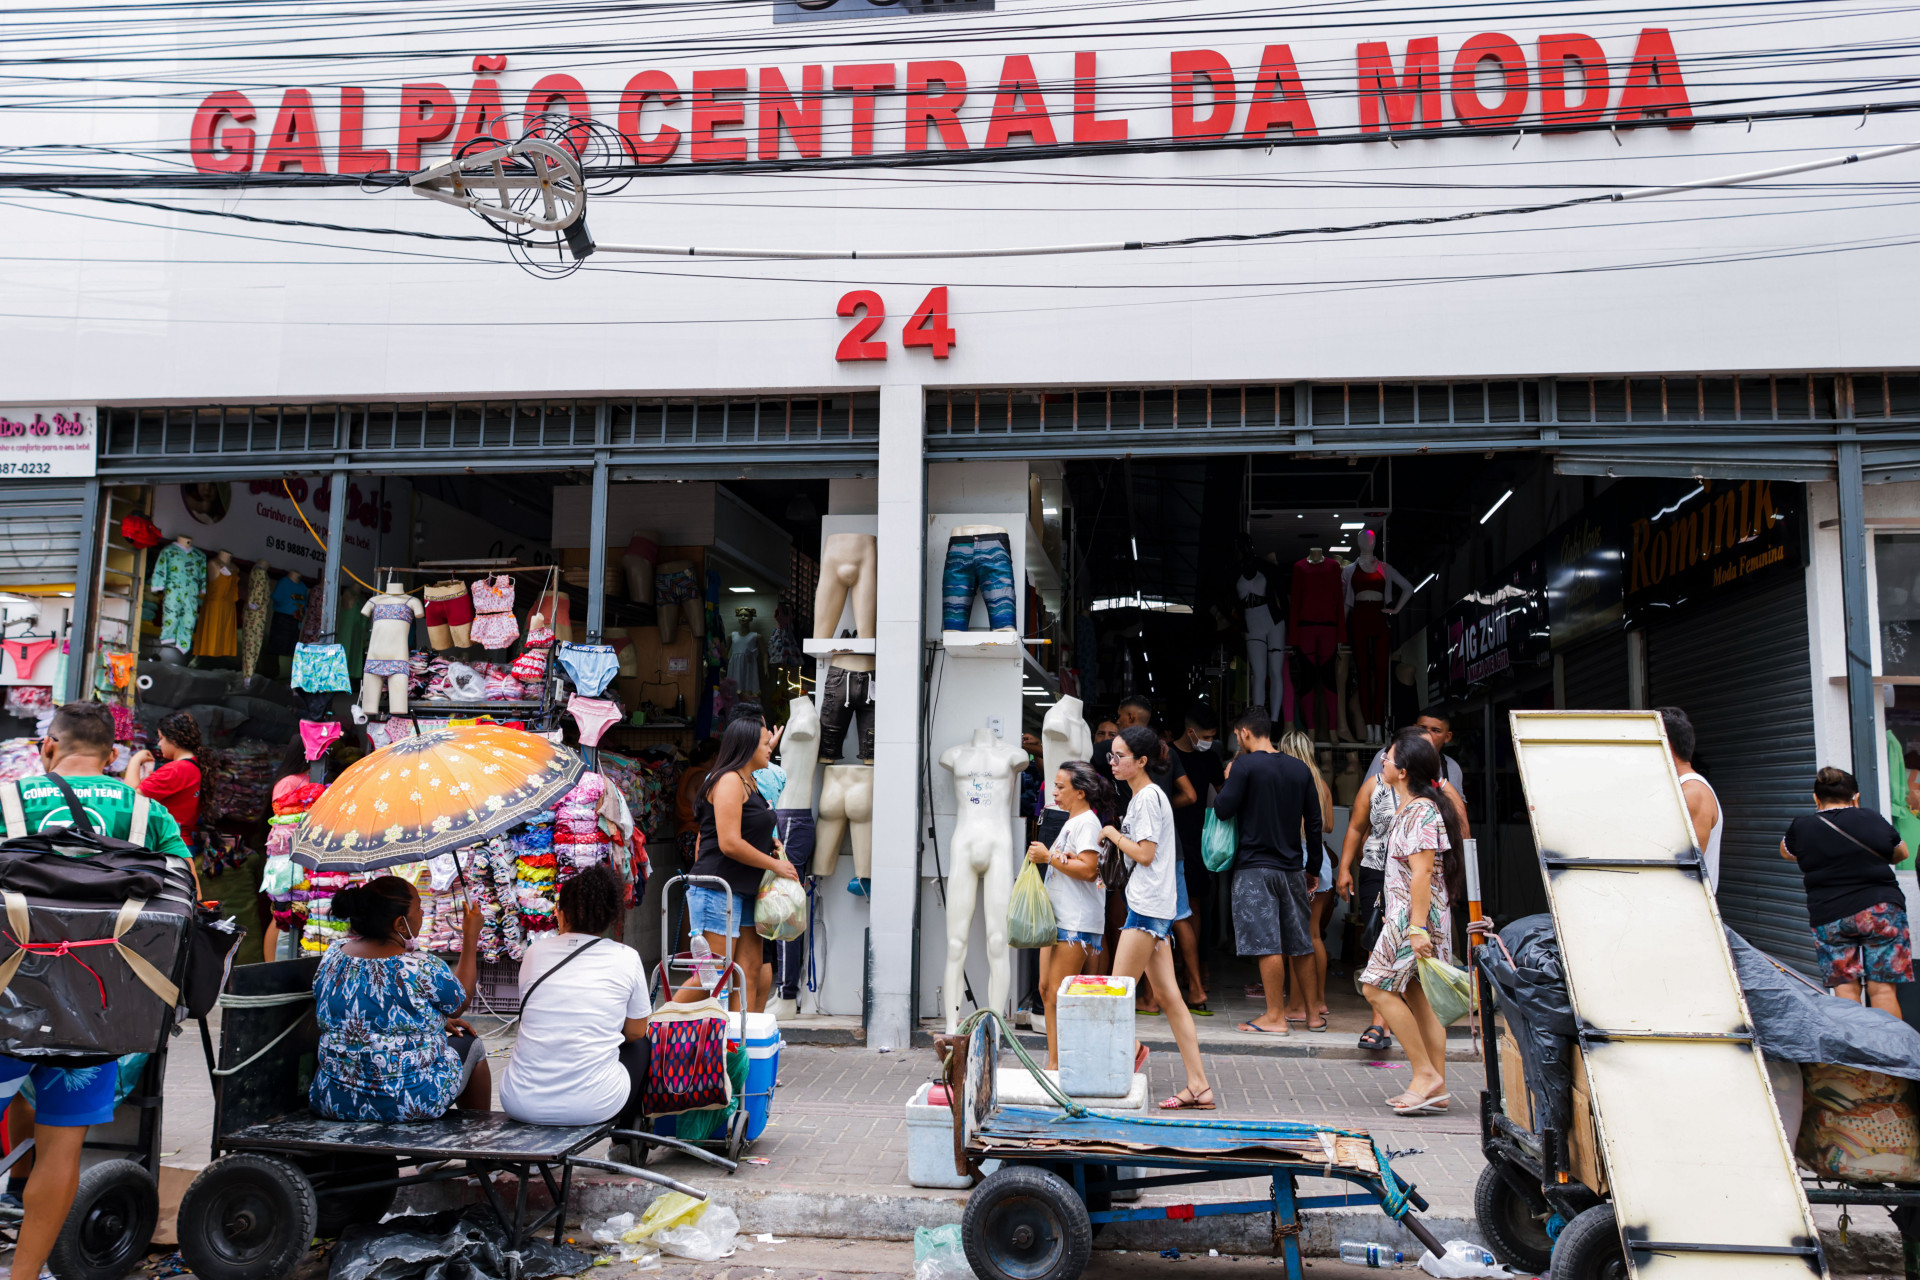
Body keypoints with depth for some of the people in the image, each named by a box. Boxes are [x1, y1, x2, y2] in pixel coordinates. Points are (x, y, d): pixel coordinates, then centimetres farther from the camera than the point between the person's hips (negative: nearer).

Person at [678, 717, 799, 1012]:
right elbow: (729, 843, -19)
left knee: (749, 971, 6)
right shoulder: (729, 781, -12)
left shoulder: (748, 783, 18)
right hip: (718, 890, -10)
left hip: (743, 891, 10)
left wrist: (768, 844, 14)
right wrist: (775, 865, -9)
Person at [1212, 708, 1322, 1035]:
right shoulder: (1300, 769, 8)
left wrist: (1228, 781, 6)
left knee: (1267, 944, -3)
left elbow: (1223, 809, -12)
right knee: (1300, 943, 13)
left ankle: (1276, 1017, 0)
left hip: (1255, 867, -6)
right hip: (1292, 867, 6)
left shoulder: (1244, 766, -10)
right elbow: (1314, 822, 11)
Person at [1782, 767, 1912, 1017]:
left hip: (1828, 918, 0)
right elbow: (1901, 854, 23)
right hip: (1881, 910, 0)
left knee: (1844, 988, 3)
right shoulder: (1873, 820, 4)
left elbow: (1786, 852, 23)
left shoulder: (1802, 827, 1)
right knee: (1882, 989, 1)